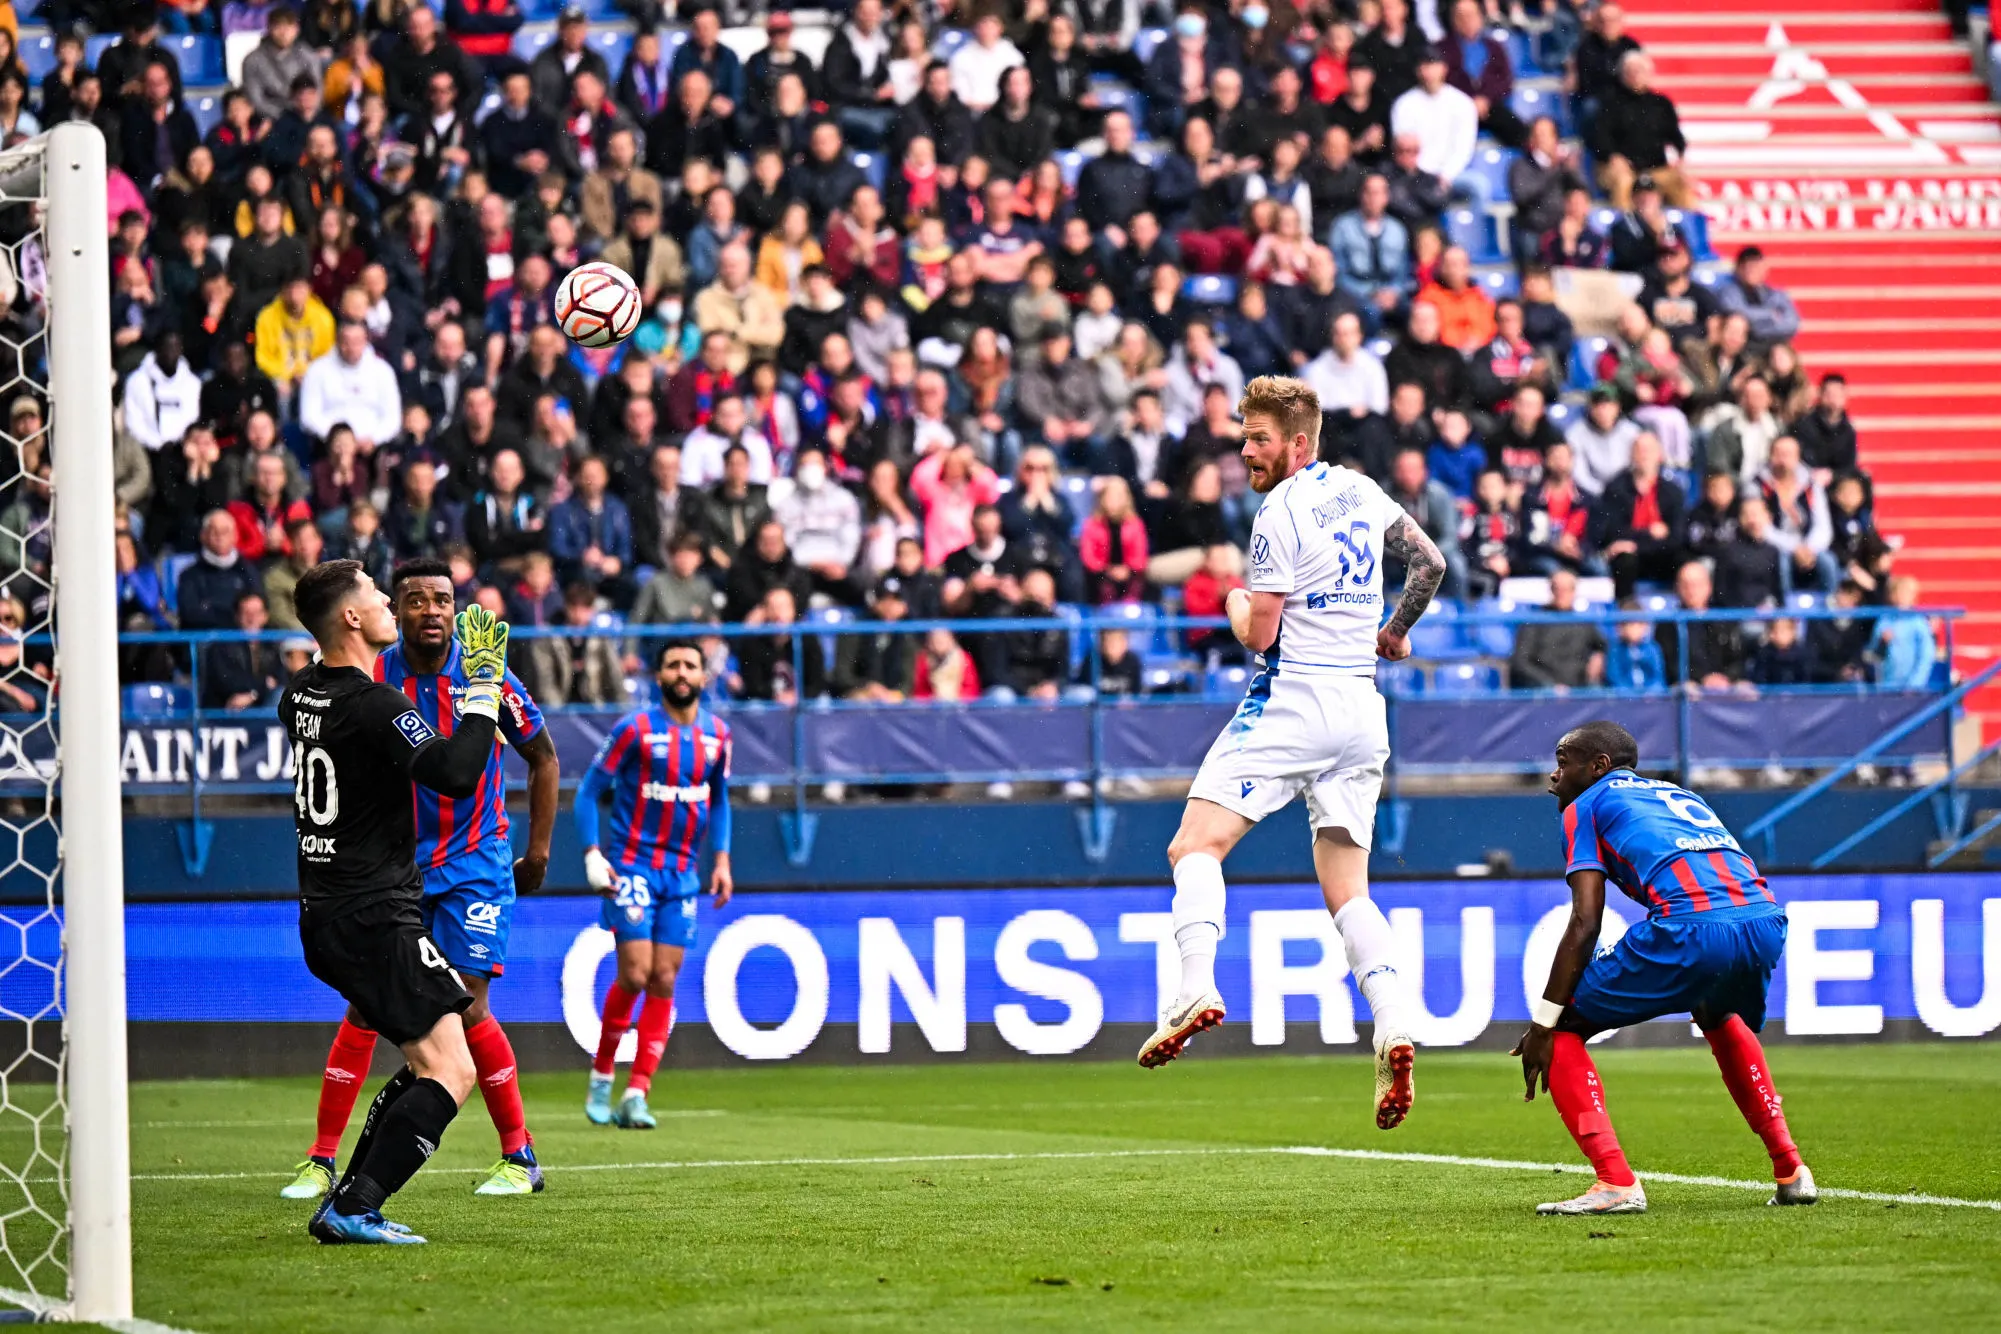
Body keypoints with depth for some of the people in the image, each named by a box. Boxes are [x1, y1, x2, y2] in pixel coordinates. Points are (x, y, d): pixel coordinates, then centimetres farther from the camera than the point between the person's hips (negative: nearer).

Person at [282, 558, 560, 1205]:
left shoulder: (484, 677, -8)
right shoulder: (370, 681, -5)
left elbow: (542, 755, 6)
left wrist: (538, 849, 6)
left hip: (474, 862, -2)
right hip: (394, 863, 2)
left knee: (466, 1009, -10)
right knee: (364, 1007, -4)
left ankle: (520, 1157, 4)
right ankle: (321, 1161, 0)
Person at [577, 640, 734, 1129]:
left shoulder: (717, 735, 7)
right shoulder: (636, 729, -7)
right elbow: (589, 791, -3)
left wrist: (721, 858, 11)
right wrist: (592, 853, -12)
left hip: (683, 874, 4)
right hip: (632, 866, -4)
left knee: (663, 982, -2)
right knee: (634, 974, -12)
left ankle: (637, 1095, -1)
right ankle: (601, 1078, 7)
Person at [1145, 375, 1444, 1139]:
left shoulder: (1281, 515, -11)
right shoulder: (1359, 492, 11)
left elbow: (1260, 635, -12)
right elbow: (1429, 562, 20)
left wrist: (1237, 608, 10)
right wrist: (1394, 632, 34)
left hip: (1292, 701, -8)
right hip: (1361, 712, 8)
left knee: (1196, 845, -10)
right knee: (1347, 890, 9)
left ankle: (1197, 986, -32)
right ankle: (1394, 1027, -11)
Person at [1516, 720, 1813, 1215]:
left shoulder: (1587, 806, 17)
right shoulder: (1681, 797, 36)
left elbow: (1585, 923, 5)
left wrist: (1543, 1023, 3)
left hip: (1690, 928, -7)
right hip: (1768, 920, 7)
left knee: (1563, 1029, 9)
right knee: (1720, 1018, 40)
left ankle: (1616, 1183, -7)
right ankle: (1790, 1170, 30)